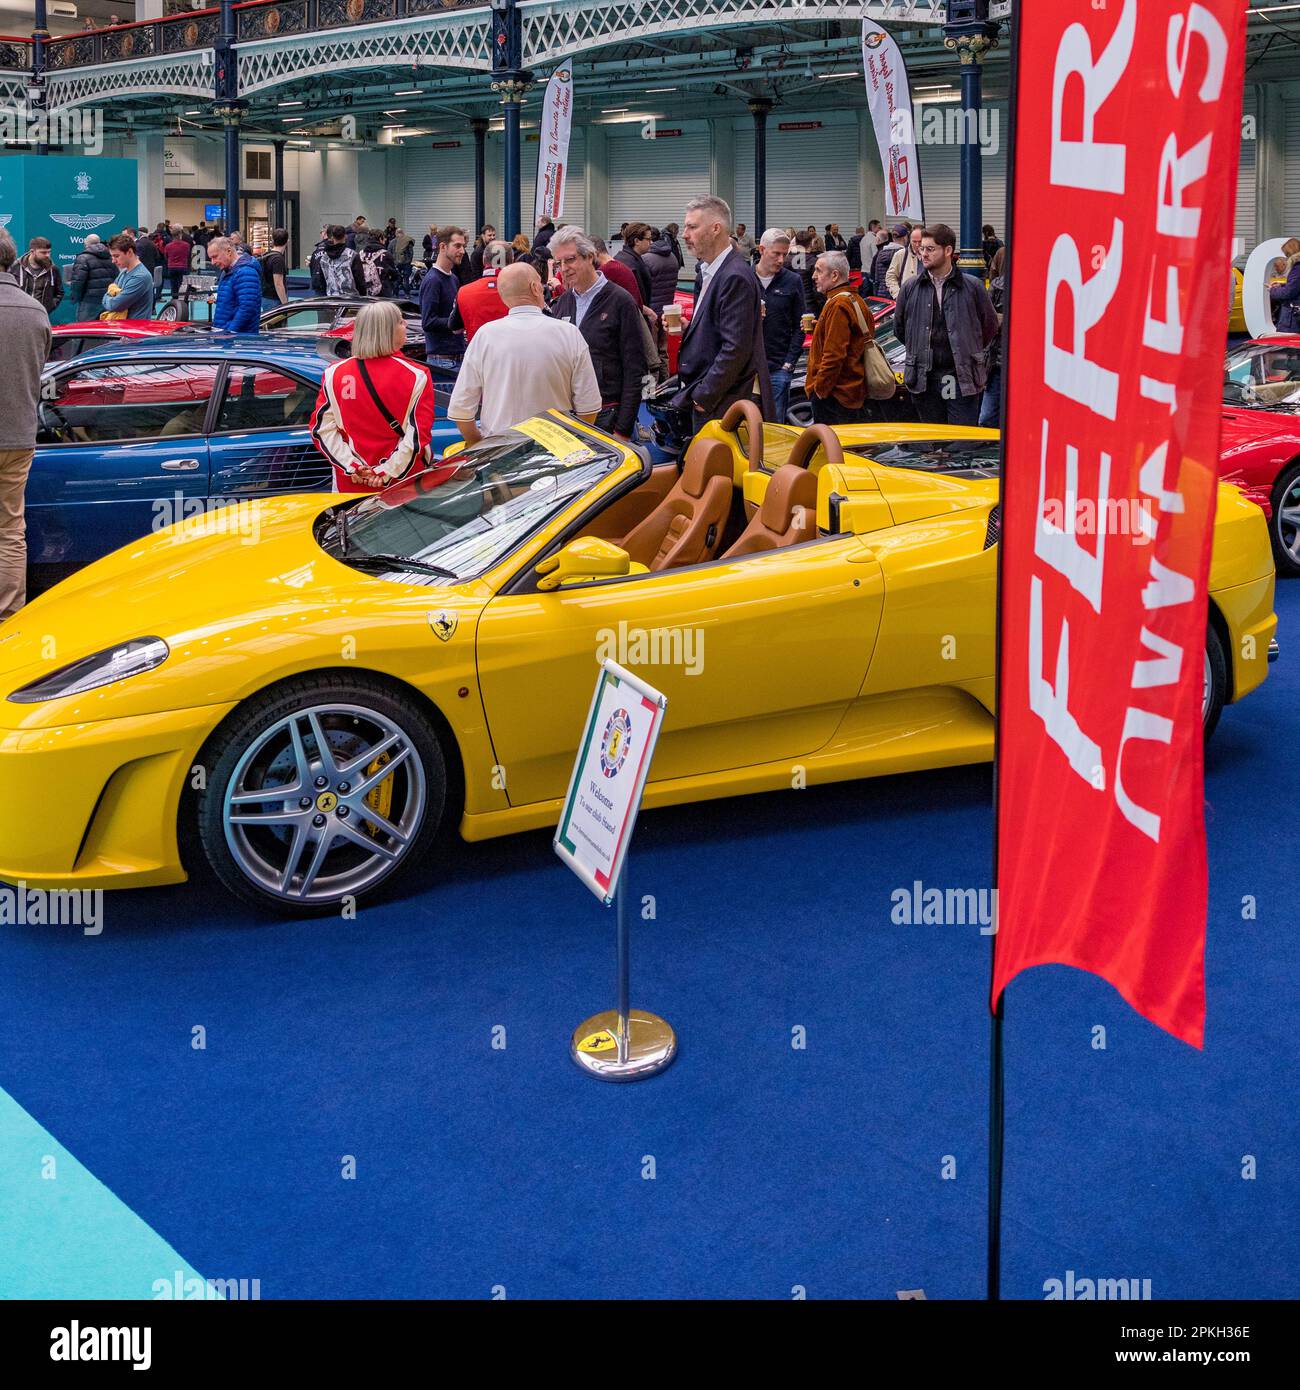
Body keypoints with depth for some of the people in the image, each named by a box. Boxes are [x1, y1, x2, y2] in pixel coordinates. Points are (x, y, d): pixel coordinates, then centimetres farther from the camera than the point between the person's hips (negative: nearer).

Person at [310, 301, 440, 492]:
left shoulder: (335, 373, -2)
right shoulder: (417, 376, -8)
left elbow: (322, 428, -6)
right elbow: (419, 433, -14)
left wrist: (352, 467, -7)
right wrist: (389, 472, -12)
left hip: (351, 484, 2)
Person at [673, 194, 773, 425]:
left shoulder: (735, 277, -17)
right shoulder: (706, 271, 13)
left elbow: (735, 348, -22)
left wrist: (703, 396, -17)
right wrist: (686, 328, 2)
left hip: (727, 404, -9)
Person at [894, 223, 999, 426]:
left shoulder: (972, 287, -1)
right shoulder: (910, 289, 6)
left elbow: (990, 326, 10)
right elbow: (899, 329, 17)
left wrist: (971, 353, 12)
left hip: (962, 379, -3)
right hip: (924, 377, 3)